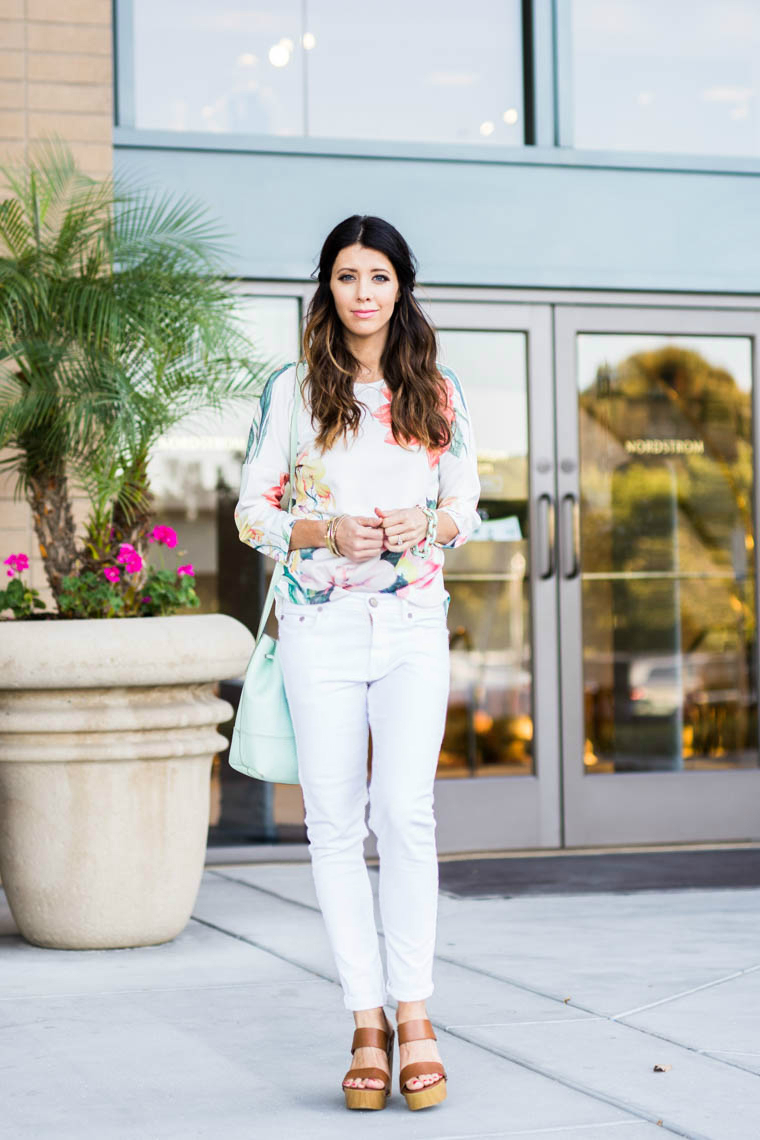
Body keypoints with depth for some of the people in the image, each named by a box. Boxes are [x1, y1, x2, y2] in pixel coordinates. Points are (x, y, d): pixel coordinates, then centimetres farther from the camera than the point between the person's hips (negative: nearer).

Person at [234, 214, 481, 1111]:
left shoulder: (439, 393, 8)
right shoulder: (289, 392, 3)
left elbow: (467, 504, 13)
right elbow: (252, 513, 4)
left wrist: (429, 526, -9)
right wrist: (329, 532, -13)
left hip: (414, 624, 0)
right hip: (321, 625, 0)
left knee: (406, 812, -10)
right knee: (335, 821, 0)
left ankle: (413, 1011, 2)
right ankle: (367, 1021, 8)